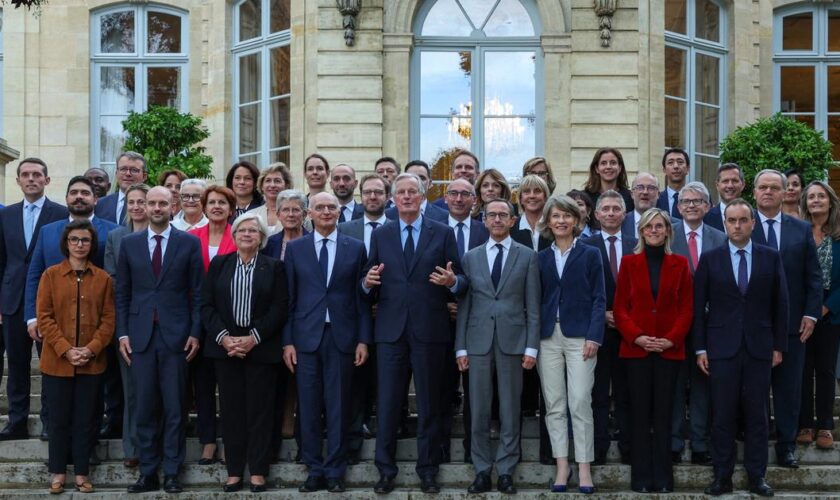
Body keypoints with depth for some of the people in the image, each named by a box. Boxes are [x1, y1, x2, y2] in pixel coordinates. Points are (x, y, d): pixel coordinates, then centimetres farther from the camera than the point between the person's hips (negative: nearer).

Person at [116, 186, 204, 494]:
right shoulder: (129, 243, 8)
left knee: (174, 408, 2)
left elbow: (197, 292, 3)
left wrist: (195, 332, -3)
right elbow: (122, 293, 9)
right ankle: (148, 472, 12)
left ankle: (172, 473, 9)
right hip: (141, 335, 2)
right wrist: (122, 333, 2)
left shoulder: (189, 243, 3)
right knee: (145, 408, 5)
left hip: (175, 334, -1)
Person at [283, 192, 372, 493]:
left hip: (341, 337, 0)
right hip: (306, 336, 1)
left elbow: (362, 297, 5)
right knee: (308, 407, 4)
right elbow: (289, 298, 5)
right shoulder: (295, 248, 6)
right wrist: (287, 341, 0)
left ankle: (335, 471, 13)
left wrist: (363, 339, -1)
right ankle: (314, 470, 14)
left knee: (338, 407, 4)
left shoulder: (355, 248, 5)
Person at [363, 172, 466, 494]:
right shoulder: (380, 235, 10)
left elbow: (461, 282, 2)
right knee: (387, 403, 3)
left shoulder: (442, 234, 5)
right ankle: (386, 470, 12)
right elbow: (369, 284, 9)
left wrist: (452, 281, -20)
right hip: (390, 330, 1)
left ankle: (428, 471, 16)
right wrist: (368, 282, -13)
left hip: (429, 331, -1)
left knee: (429, 404, 6)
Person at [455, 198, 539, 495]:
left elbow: (533, 306, 2)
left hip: (512, 340, -1)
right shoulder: (471, 257, 11)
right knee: (479, 411, 3)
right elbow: (464, 305, 9)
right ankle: (482, 472, 12)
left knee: (510, 410, 3)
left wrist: (531, 347, -5)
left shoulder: (527, 256, 5)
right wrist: (461, 347, 3)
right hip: (478, 341, 2)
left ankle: (506, 472, 10)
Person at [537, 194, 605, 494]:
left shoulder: (590, 255, 4)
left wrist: (594, 337, -10)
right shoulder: (541, 258, 12)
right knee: (554, 405, 3)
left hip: (580, 336, -3)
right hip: (548, 337, 3)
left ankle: (584, 468, 1)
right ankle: (562, 465, 10)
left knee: (580, 403, -6)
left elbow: (598, 299, 0)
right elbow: (537, 300, 10)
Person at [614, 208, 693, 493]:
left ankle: (663, 478, 8)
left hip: (670, 349, 0)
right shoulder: (629, 262, 7)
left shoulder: (679, 264, 7)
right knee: (640, 414, 1)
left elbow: (686, 308, 4)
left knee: (663, 414, 2)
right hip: (636, 348, 0)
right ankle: (641, 477, 6)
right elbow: (620, 307, 3)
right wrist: (636, 336, -11)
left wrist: (671, 339, -10)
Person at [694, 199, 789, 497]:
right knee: (722, 416, 2)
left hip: (759, 348, 1)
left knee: (757, 415, 5)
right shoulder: (710, 259, 3)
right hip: (722, 349, -1)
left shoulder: (771, 257, 5)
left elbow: (780, 303, 6)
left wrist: (779, 346, 3)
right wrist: (700, 349, -1)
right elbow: (699, 306, 3)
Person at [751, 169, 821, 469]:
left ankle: (786, 446, 14)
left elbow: (813, 276, 8)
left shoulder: (802, 230, 9)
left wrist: (811, 314, -2)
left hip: (791, 322, 2)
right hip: (751, 321, -2)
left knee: (789, 388, 6)